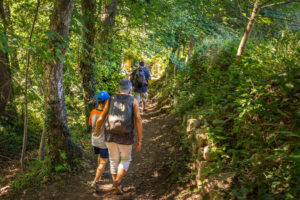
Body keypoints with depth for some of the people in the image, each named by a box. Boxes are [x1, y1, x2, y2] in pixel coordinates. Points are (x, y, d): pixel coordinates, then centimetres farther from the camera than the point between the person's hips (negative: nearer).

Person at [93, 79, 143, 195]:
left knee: (114, 159, 22)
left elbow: (101, 119, 5)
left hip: (110, 135, 3)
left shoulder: (111, 100, 5)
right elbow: (138, 120, -11)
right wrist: (139, 141, -6)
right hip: (125, 137, -2)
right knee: (126, 159, 19)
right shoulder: (134, 101, -2)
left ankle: (116, 184, 28)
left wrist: (96, 130, 25)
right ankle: (117, 182, 1)